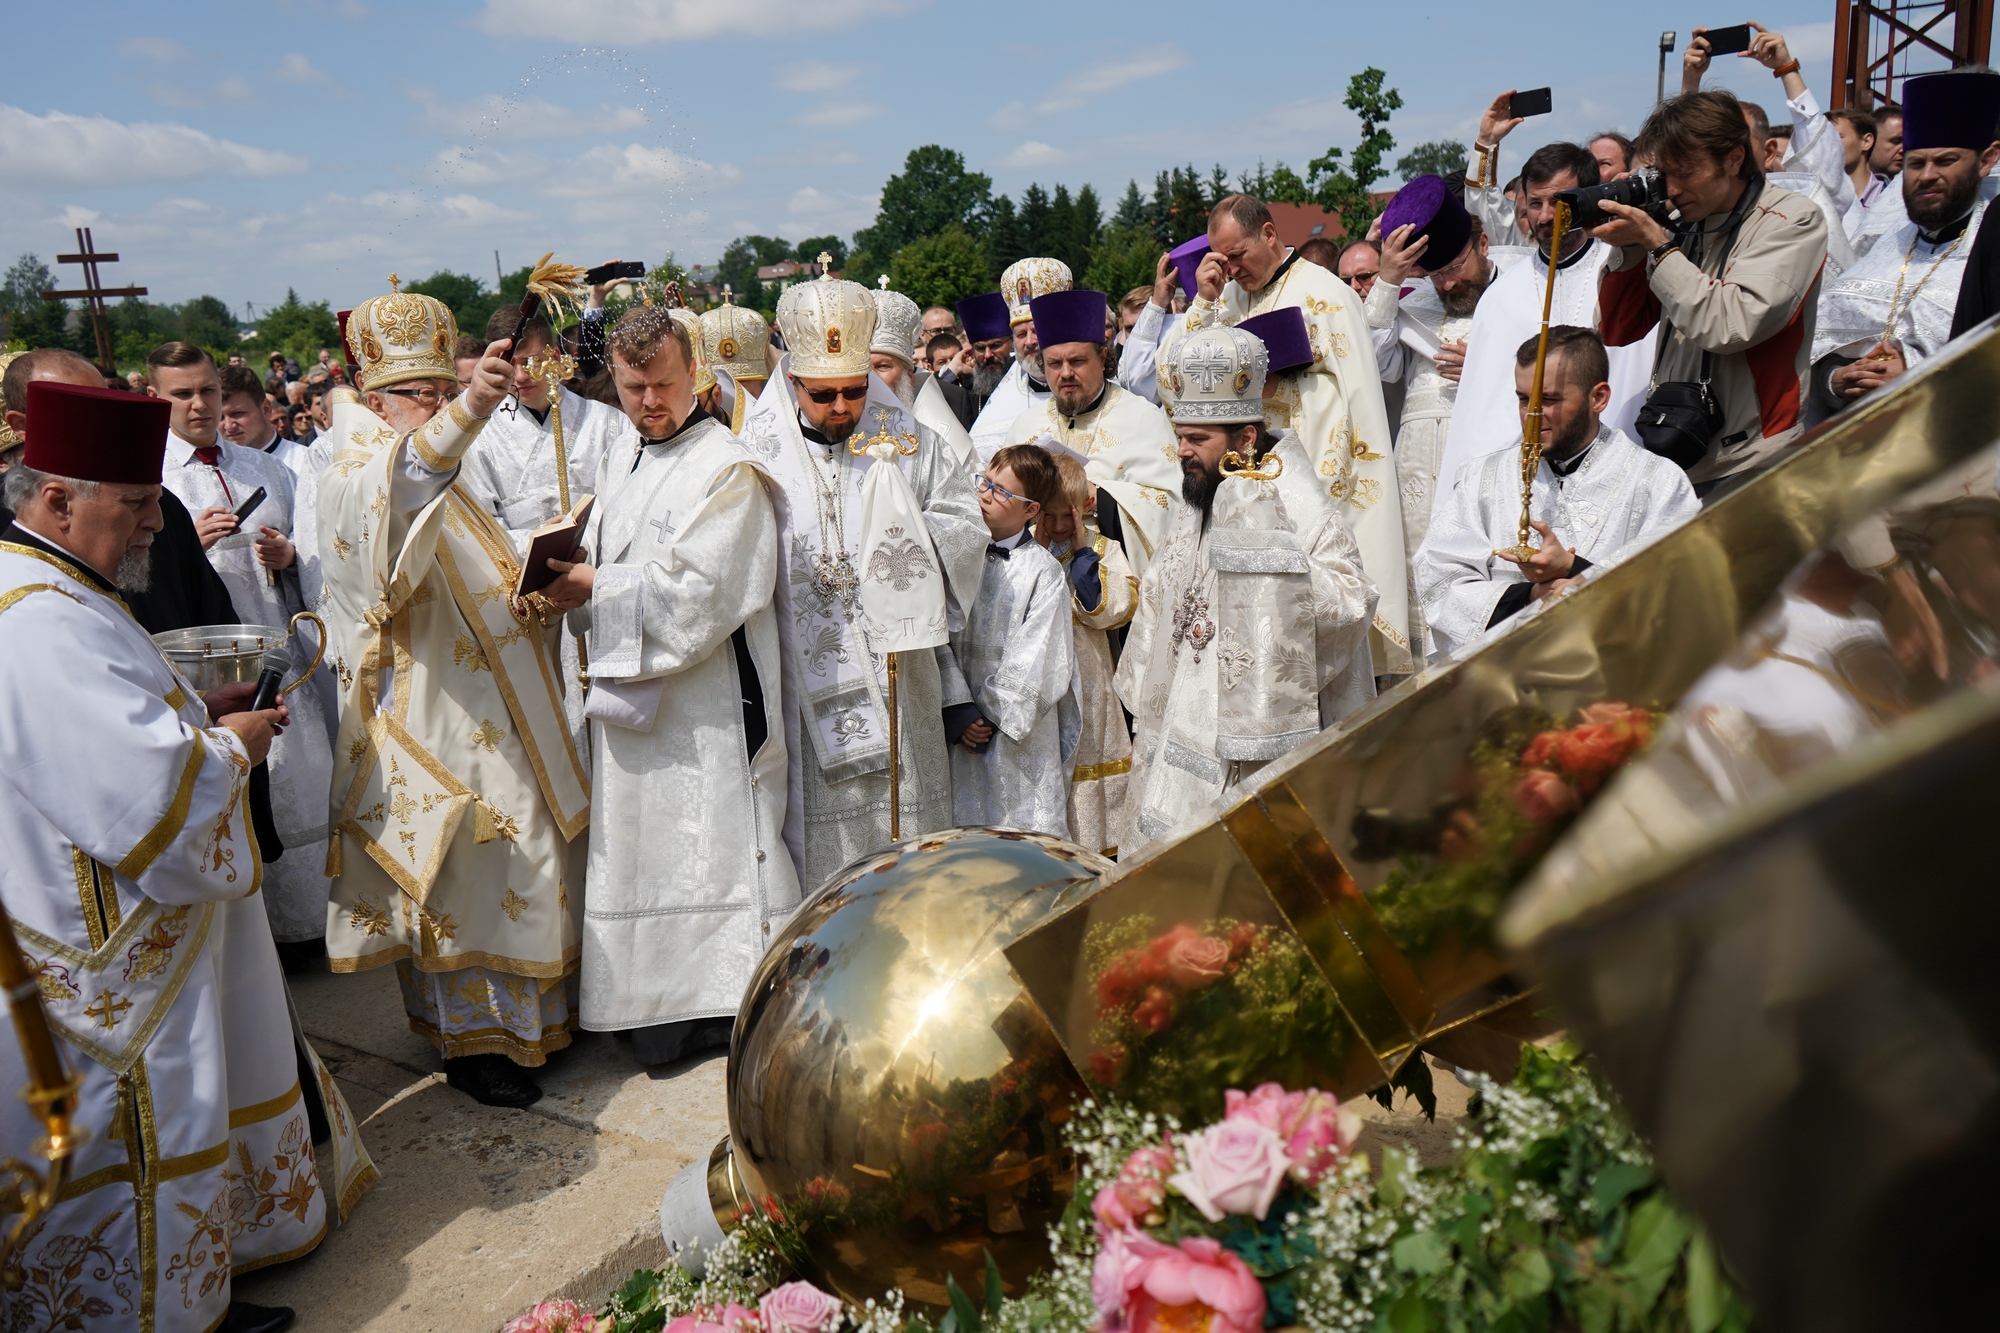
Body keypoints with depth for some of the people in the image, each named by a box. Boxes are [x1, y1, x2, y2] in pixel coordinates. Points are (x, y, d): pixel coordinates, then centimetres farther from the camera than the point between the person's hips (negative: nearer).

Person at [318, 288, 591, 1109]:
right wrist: (470, 410, -58)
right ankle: (470, 1039, 14)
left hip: (490, 708, 9)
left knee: (522, 857, 16)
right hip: (430, 718, -9)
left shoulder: (443, 477, 16)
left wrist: (534, 597, 5)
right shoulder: (356, 480, -13)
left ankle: (519, 1009, 32)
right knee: (460, 875, -2)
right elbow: (402, 478, -40)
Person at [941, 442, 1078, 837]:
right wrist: (958, 711, -11)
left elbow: (1034, 661, -9)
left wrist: (990, 716, -10)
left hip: (1020, 735, -3)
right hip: (961, 731, 3)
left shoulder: (1044, 571, -5)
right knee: (964, 834, 9)